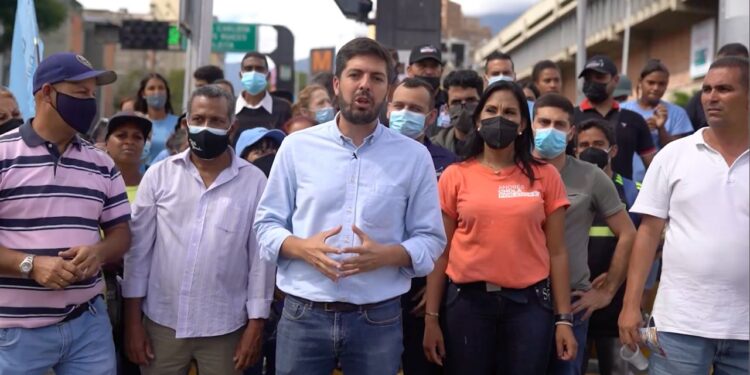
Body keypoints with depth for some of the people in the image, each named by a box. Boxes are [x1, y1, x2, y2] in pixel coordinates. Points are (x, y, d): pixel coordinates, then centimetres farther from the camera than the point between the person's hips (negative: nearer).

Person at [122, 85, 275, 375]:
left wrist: (255, 325, -2)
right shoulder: (159, 175, -1)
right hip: (162, 323, 1)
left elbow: (261, 256, -2)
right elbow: (138, 249, 2)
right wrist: (132, 320, 1)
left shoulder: (254, 181, -4)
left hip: (225, 328, -1)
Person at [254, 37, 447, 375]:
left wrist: (385, 255, -17)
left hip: (378, 319, 0)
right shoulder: (297, 146, 2)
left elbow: (430, 238, 2)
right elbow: (267, 223, 5)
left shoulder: (414, 156, 1)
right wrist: (303, 248, -15)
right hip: (303, 314, 0)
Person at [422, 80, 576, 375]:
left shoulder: (545, 176, 3)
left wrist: (564, 318, 0)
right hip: (467, 300, 0)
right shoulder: (455, 176, 1)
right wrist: (431, 318, 1)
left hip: (529, 302, 0)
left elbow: (556, 251, 3)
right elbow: (441, 251, 3)